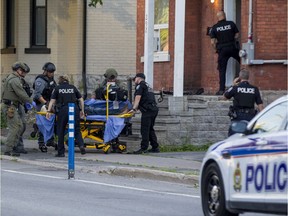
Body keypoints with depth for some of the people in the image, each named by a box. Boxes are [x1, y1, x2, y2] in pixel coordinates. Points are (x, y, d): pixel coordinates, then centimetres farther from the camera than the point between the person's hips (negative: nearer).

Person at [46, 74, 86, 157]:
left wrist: (48, 111, 0)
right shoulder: (73, 87, 16)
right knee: (76, 130, 9)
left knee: (60, 131, 9)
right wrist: (82, 110, 21)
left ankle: (61, 152, 9)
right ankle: (81, 145, -15)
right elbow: (81, 99, 14)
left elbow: (52, 100, 3)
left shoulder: (57, 88, 11)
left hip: (63, 110, -2)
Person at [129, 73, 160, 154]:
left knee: (145, 129, -11)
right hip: (154, 109, 9)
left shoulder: (140, 85, 0)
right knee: (150, 129, 15)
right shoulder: (147, 86, 28)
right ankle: (155, 147, 15)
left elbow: (138, 98, -11)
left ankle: (144, 148, -15)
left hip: (148, 110, -9)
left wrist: (134, 109, -16)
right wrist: (137, 108, 26)